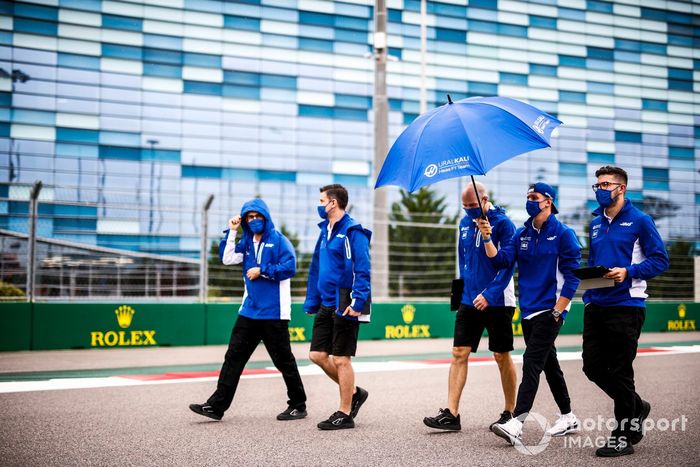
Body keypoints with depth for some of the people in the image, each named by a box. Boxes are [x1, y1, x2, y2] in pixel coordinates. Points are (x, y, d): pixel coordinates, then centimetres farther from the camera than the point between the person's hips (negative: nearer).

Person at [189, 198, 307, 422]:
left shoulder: (279, 240, -6)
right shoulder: (246, 242, 13)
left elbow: (290, 267, -16)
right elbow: (227, 259, 3)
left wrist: (261, 271, -14)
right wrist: (231, 232, 0)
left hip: (274, 313, -6)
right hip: (249, 311, 6)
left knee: (284, 360, 3)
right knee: (233, 357, 4)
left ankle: (298, 405, 18)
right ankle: (216, 405, 6)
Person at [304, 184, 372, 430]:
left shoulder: (353, 231, -11)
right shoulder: (325, 230, 14)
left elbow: (362, 270, -17)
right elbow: (316, 268, 18)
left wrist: (357, 302, -24)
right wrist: (312, 301, 15)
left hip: (345, 305, -8)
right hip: (326, 304, 8)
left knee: (341, 359, -1)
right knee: (317, 355, 9)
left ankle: (344, 414, 11)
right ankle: (354, 392, 26)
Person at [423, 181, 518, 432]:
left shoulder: (502, 223, -12)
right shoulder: (465, 223, 8)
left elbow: (508, 264, -16)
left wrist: (489, 294, -22)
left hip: (497, 301, -6)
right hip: (469, 300, 6)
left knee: (502, 357, 5)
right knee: (459, 353, -2)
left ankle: (510, 413, 20)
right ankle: (451, 414, -2)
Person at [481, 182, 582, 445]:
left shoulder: (563, 234, -7)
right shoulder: (521, 234, 11)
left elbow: (572, 276, -10)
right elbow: (501, 259, 0)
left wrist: (557, 311, -14)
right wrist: (487, 239, -15)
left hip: (550, 310, -7)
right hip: (528, 310, 7)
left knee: (532, 362, -14)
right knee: (549, 364, 15)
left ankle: (516, 423, -19)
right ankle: (568, 418, 27)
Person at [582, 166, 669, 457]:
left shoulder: (639, 220, -5)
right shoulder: (595, 223, 14)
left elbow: (660, 260, -7)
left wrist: (628, 272, -20)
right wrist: (588, 296, 9)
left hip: (626, 305, -6)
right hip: (596, 306, 6)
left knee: (619, 370, -1)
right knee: (592, 365, 6)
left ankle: (623, 436, 11)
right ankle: (636, 407, 29)